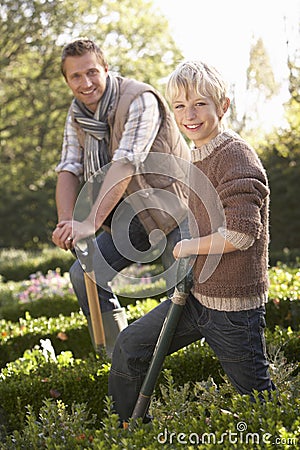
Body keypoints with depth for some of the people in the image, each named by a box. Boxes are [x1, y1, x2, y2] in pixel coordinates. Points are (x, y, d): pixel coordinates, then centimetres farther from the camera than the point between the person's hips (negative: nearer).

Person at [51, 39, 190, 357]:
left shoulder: (140, 100, -23)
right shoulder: (77, 113, 2)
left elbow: (125, 165, -32)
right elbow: (69, 170, -3)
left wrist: (91, 223, -40)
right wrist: (66, 222, -21)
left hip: (173, 208, -7)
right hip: (131, 215, 7)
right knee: (85, 273, -1)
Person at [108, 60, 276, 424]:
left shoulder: (236, 156, -18)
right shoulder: (196, 158, 10)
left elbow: (241, 233, -27)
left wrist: (186, 247, -14)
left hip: (232, 305, -9)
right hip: (195, 294, 9)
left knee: (257, 396, 4)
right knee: (129, 347, 13)